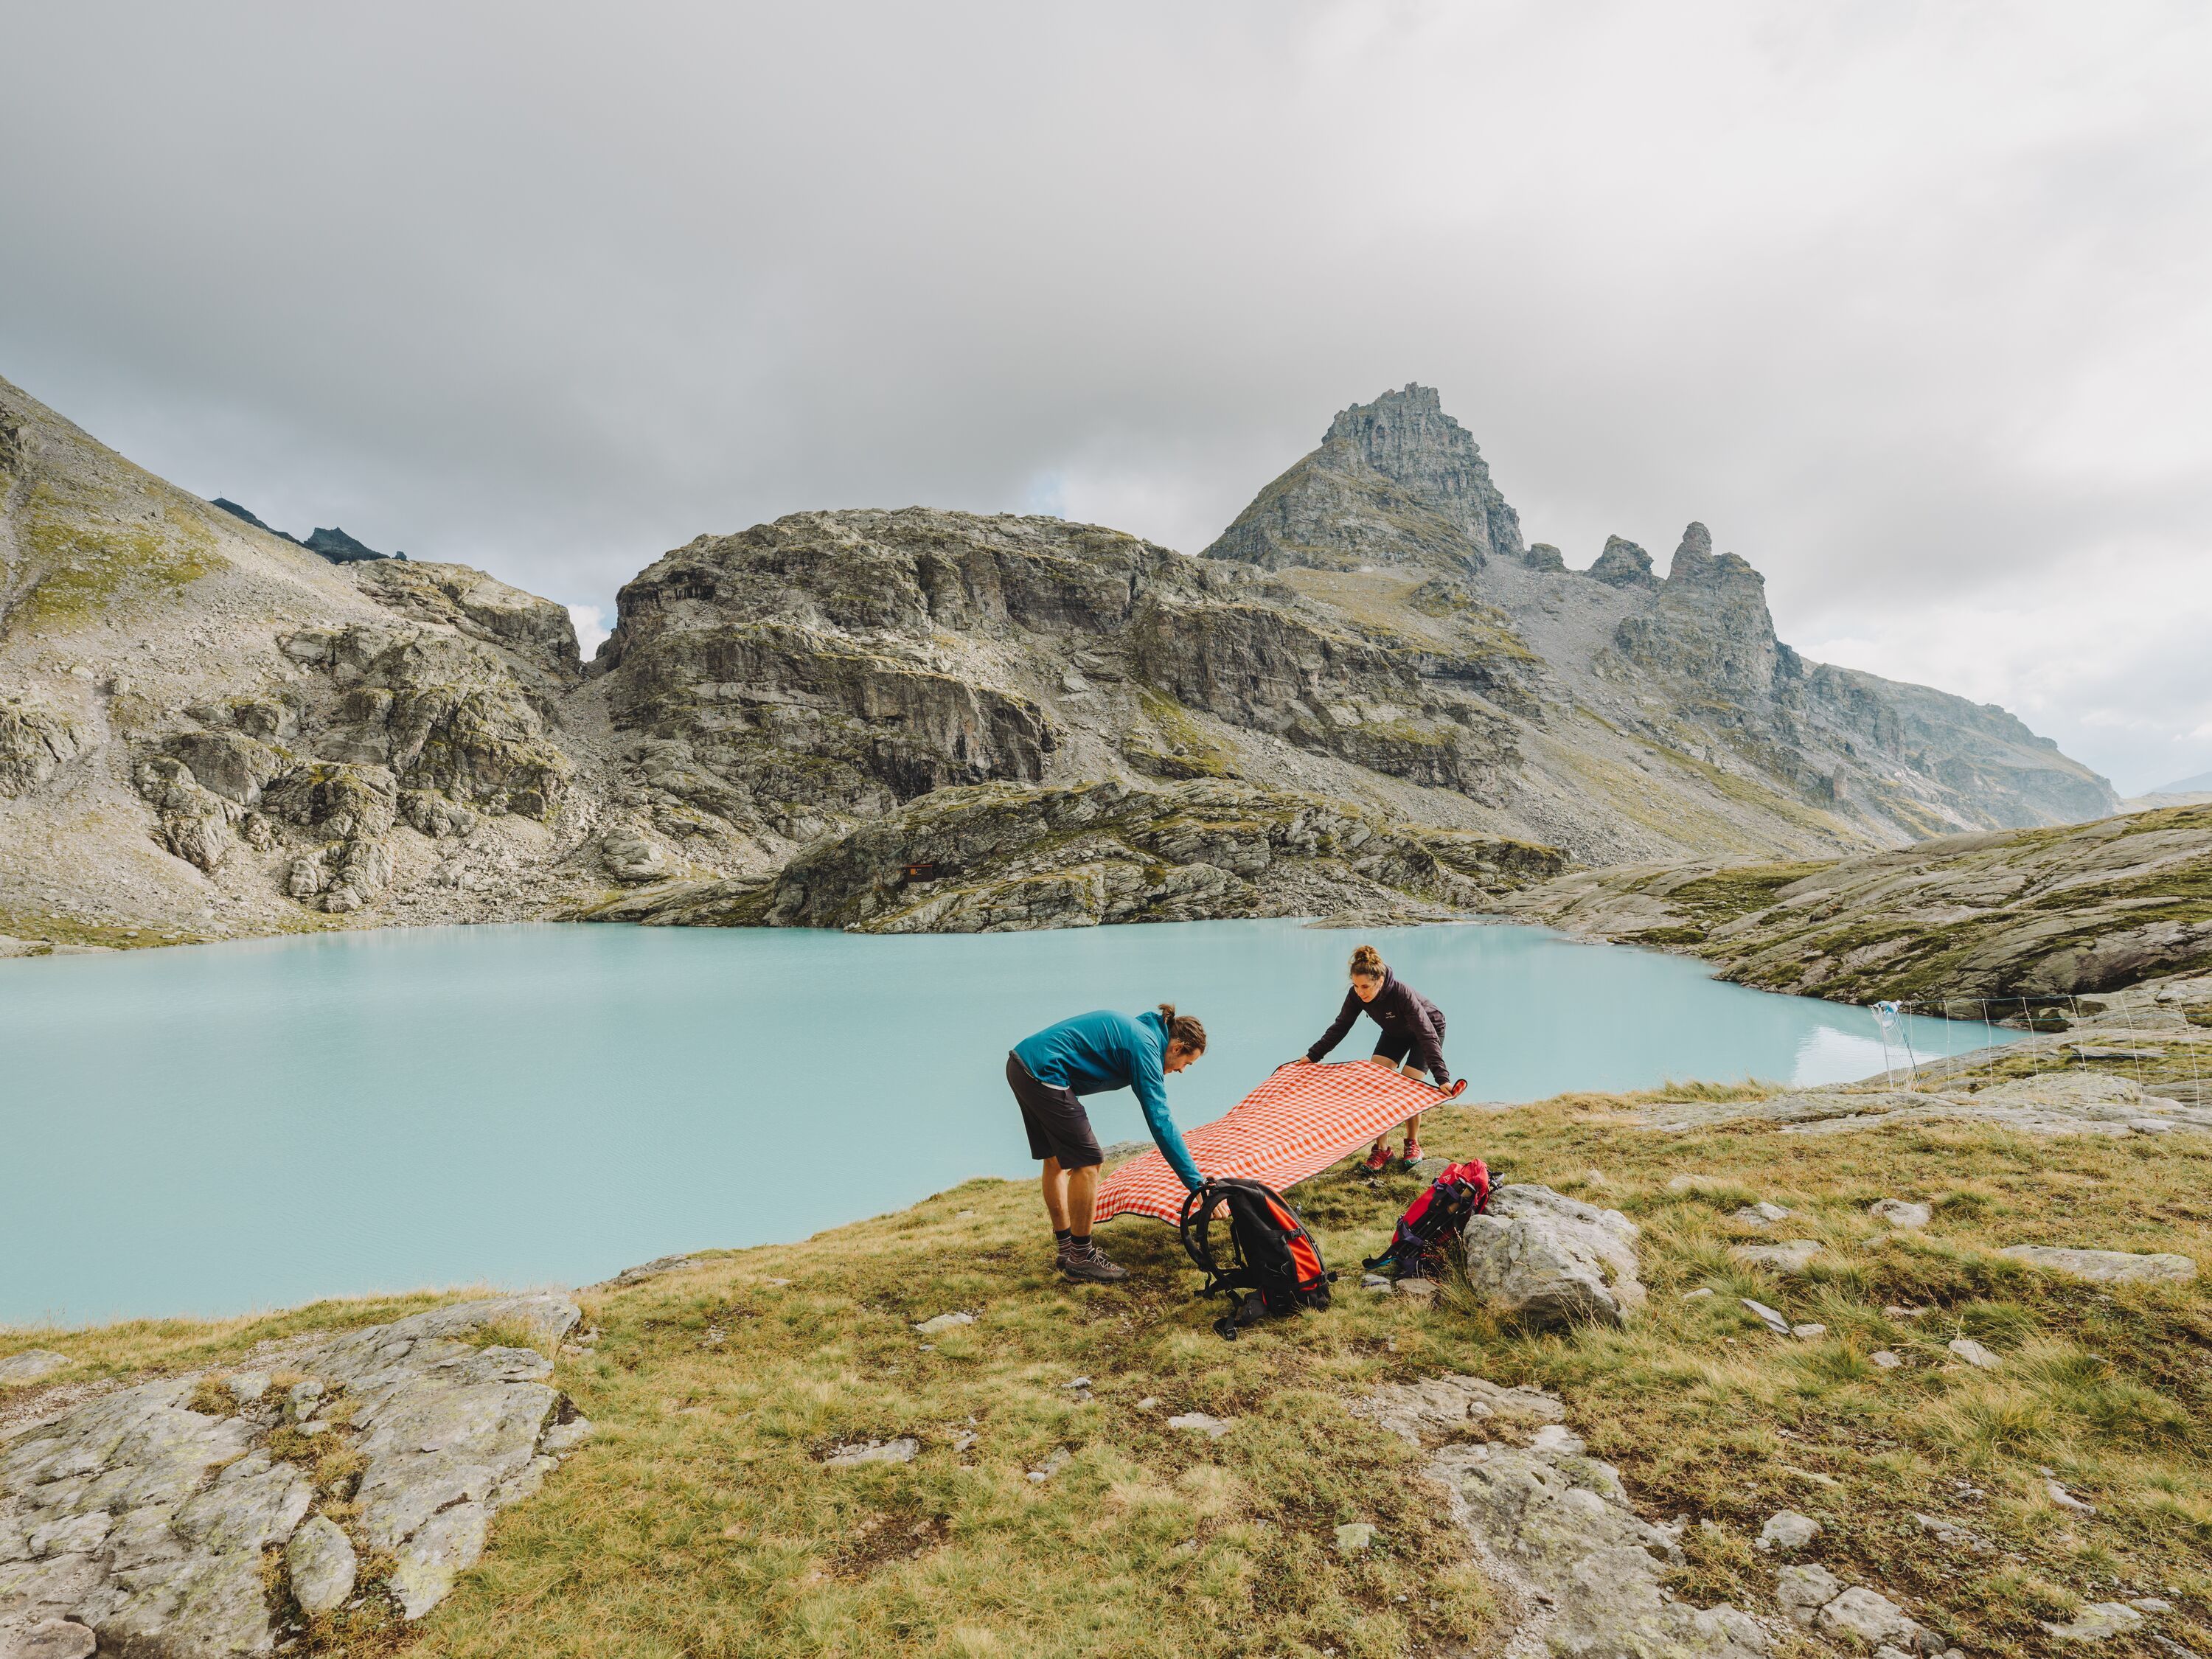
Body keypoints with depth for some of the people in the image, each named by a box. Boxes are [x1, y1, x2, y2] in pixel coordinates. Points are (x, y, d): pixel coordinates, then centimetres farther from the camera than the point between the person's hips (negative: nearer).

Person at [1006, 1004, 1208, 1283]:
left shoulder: (1136, 1029, 17)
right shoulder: (1145, 1046, -10)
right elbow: (1160, 1119, -15)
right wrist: (1198, 1184, -13)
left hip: (1020, 1064, 10)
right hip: (1043, 1072, -10)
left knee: (1056, 1160, 18)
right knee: (1087, 1162, -2)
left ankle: (1067, 1249, 28)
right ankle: (1081, 1259, 9)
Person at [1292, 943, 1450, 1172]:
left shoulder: (1402, 994, -41)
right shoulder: (1356, 995, -25)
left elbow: (1427, 1035, -42)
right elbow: (1340, 1027, -10)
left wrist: (1442, 1077, -50)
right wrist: (1312, 1055, -11)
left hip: (1429, 1030, -5)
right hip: (1395, 1032, 5)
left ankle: (1413, 1144, 9)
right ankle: (1381, 1149, -2)